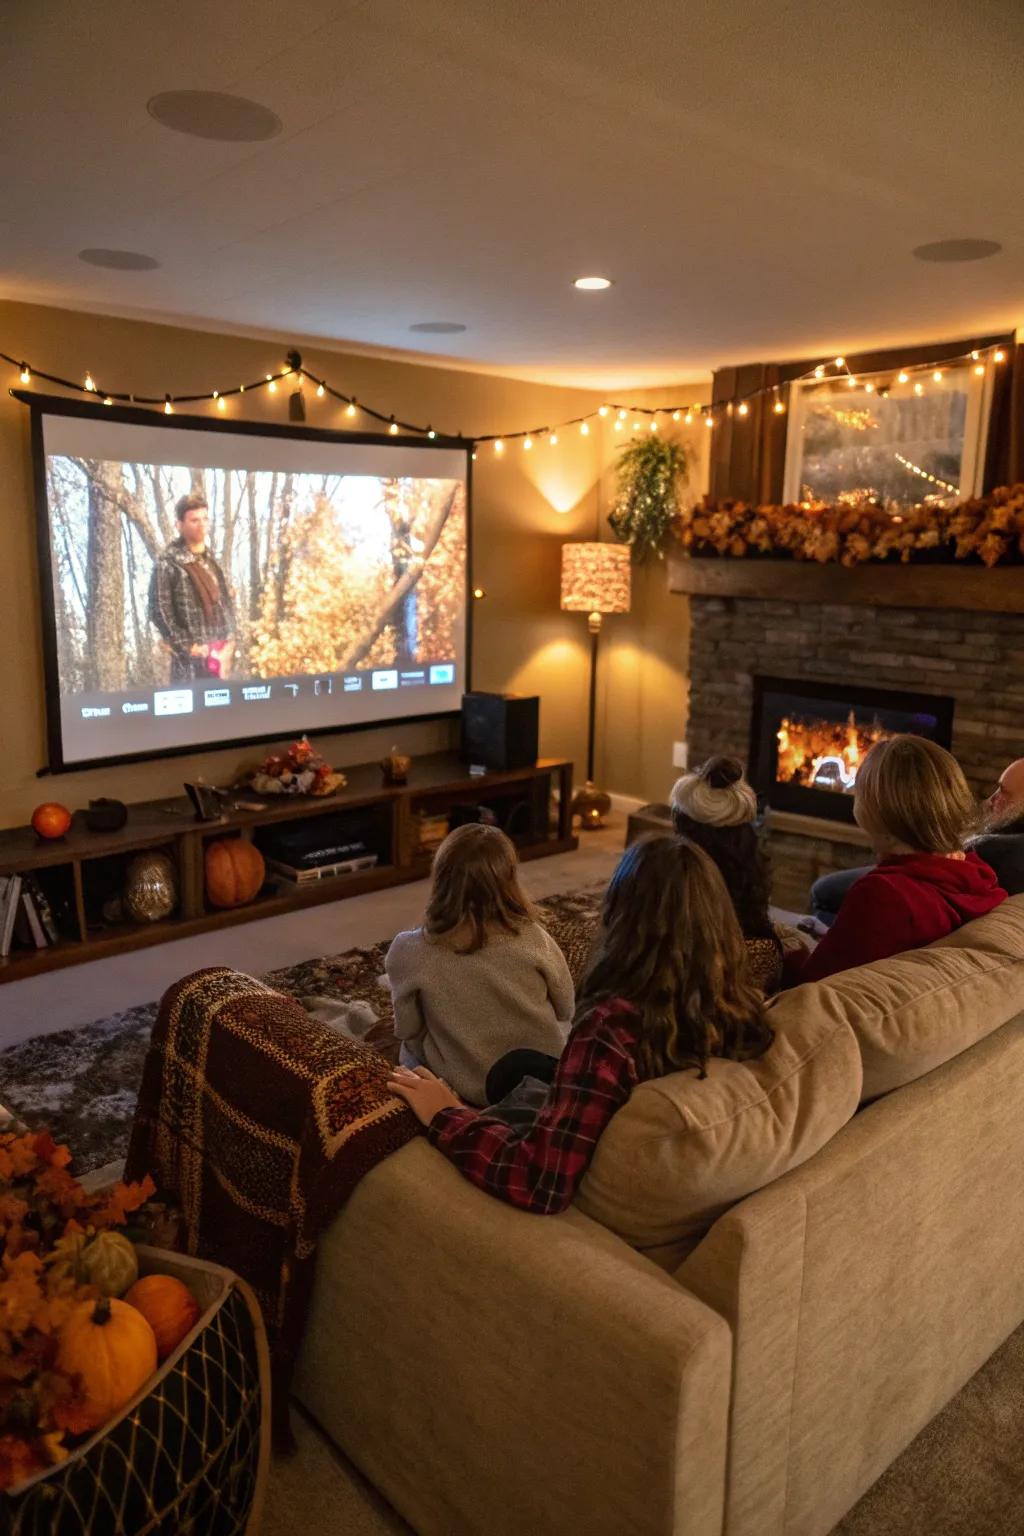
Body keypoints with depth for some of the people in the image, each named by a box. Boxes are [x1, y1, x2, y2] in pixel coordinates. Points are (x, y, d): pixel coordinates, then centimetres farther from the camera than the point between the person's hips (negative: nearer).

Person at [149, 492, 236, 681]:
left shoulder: (212, 559, 15)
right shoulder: (168, 564, -7)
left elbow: (228, 601, 19)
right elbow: (159, 612, -11)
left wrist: (229, 641, 7)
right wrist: (186, 647, -13)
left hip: (221, 653, 7)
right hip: (191, 658, -6)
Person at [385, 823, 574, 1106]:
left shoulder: (410, 951, -20)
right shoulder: (534, 940, -18)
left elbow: (408, 1031, -6)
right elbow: (566, 1010, -2)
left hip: (462, 1089, 0)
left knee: (410, 1050, 30)